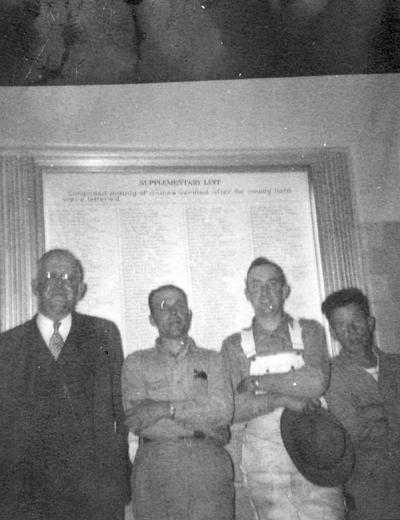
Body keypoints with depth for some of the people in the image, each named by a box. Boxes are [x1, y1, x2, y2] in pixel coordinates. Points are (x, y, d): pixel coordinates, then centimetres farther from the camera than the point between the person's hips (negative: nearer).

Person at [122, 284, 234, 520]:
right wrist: (199, 412, -4)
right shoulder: (136, 362, 13)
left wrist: (168, 407, -7)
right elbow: (134, 419, 0)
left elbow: (223, 411, -1)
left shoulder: (212, 359, 14)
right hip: (153, 463, 0)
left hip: (208, 463, 1)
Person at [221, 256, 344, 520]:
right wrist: (281, 398, -13)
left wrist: (258, 382, -7)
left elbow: (317, 381, -12)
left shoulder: (309, 331, 6)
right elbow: (230, 408, -3)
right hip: (264, 466, 0)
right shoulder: (234, 345, 7)